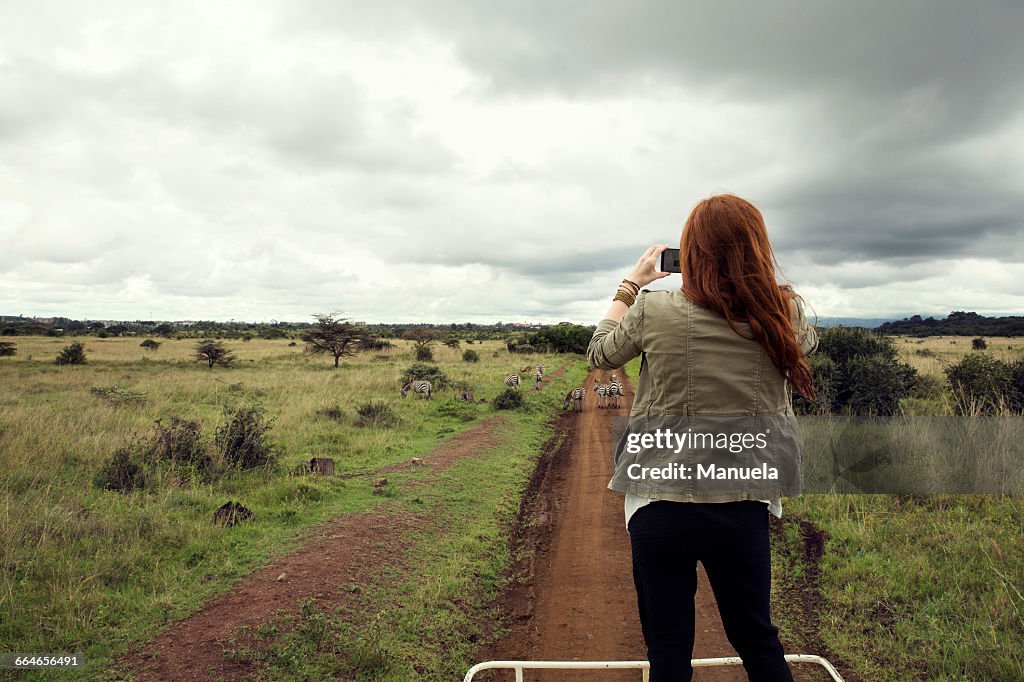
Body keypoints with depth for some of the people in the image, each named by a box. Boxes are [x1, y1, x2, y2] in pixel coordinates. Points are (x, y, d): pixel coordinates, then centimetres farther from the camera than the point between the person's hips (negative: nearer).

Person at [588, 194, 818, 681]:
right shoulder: (786, 314, -7)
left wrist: (631, 284, 15)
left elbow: (600, 353, 6)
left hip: (659, 505, -2)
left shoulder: (654, 311, -13)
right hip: (742, 508, 2)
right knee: (757, 640, 23)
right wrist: (757, 275, 18)